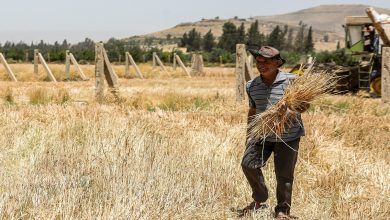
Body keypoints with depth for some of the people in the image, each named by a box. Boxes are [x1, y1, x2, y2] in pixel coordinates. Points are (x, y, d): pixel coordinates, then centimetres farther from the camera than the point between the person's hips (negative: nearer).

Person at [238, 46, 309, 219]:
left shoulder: (291, 81, -11)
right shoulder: (252, 86, 4)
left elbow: (305, 104, -6)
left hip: (288, 137, -4)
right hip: (261, 134, 4)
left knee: (284, 175, 1)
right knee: (248, 164, -10)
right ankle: (259, 201, 13)